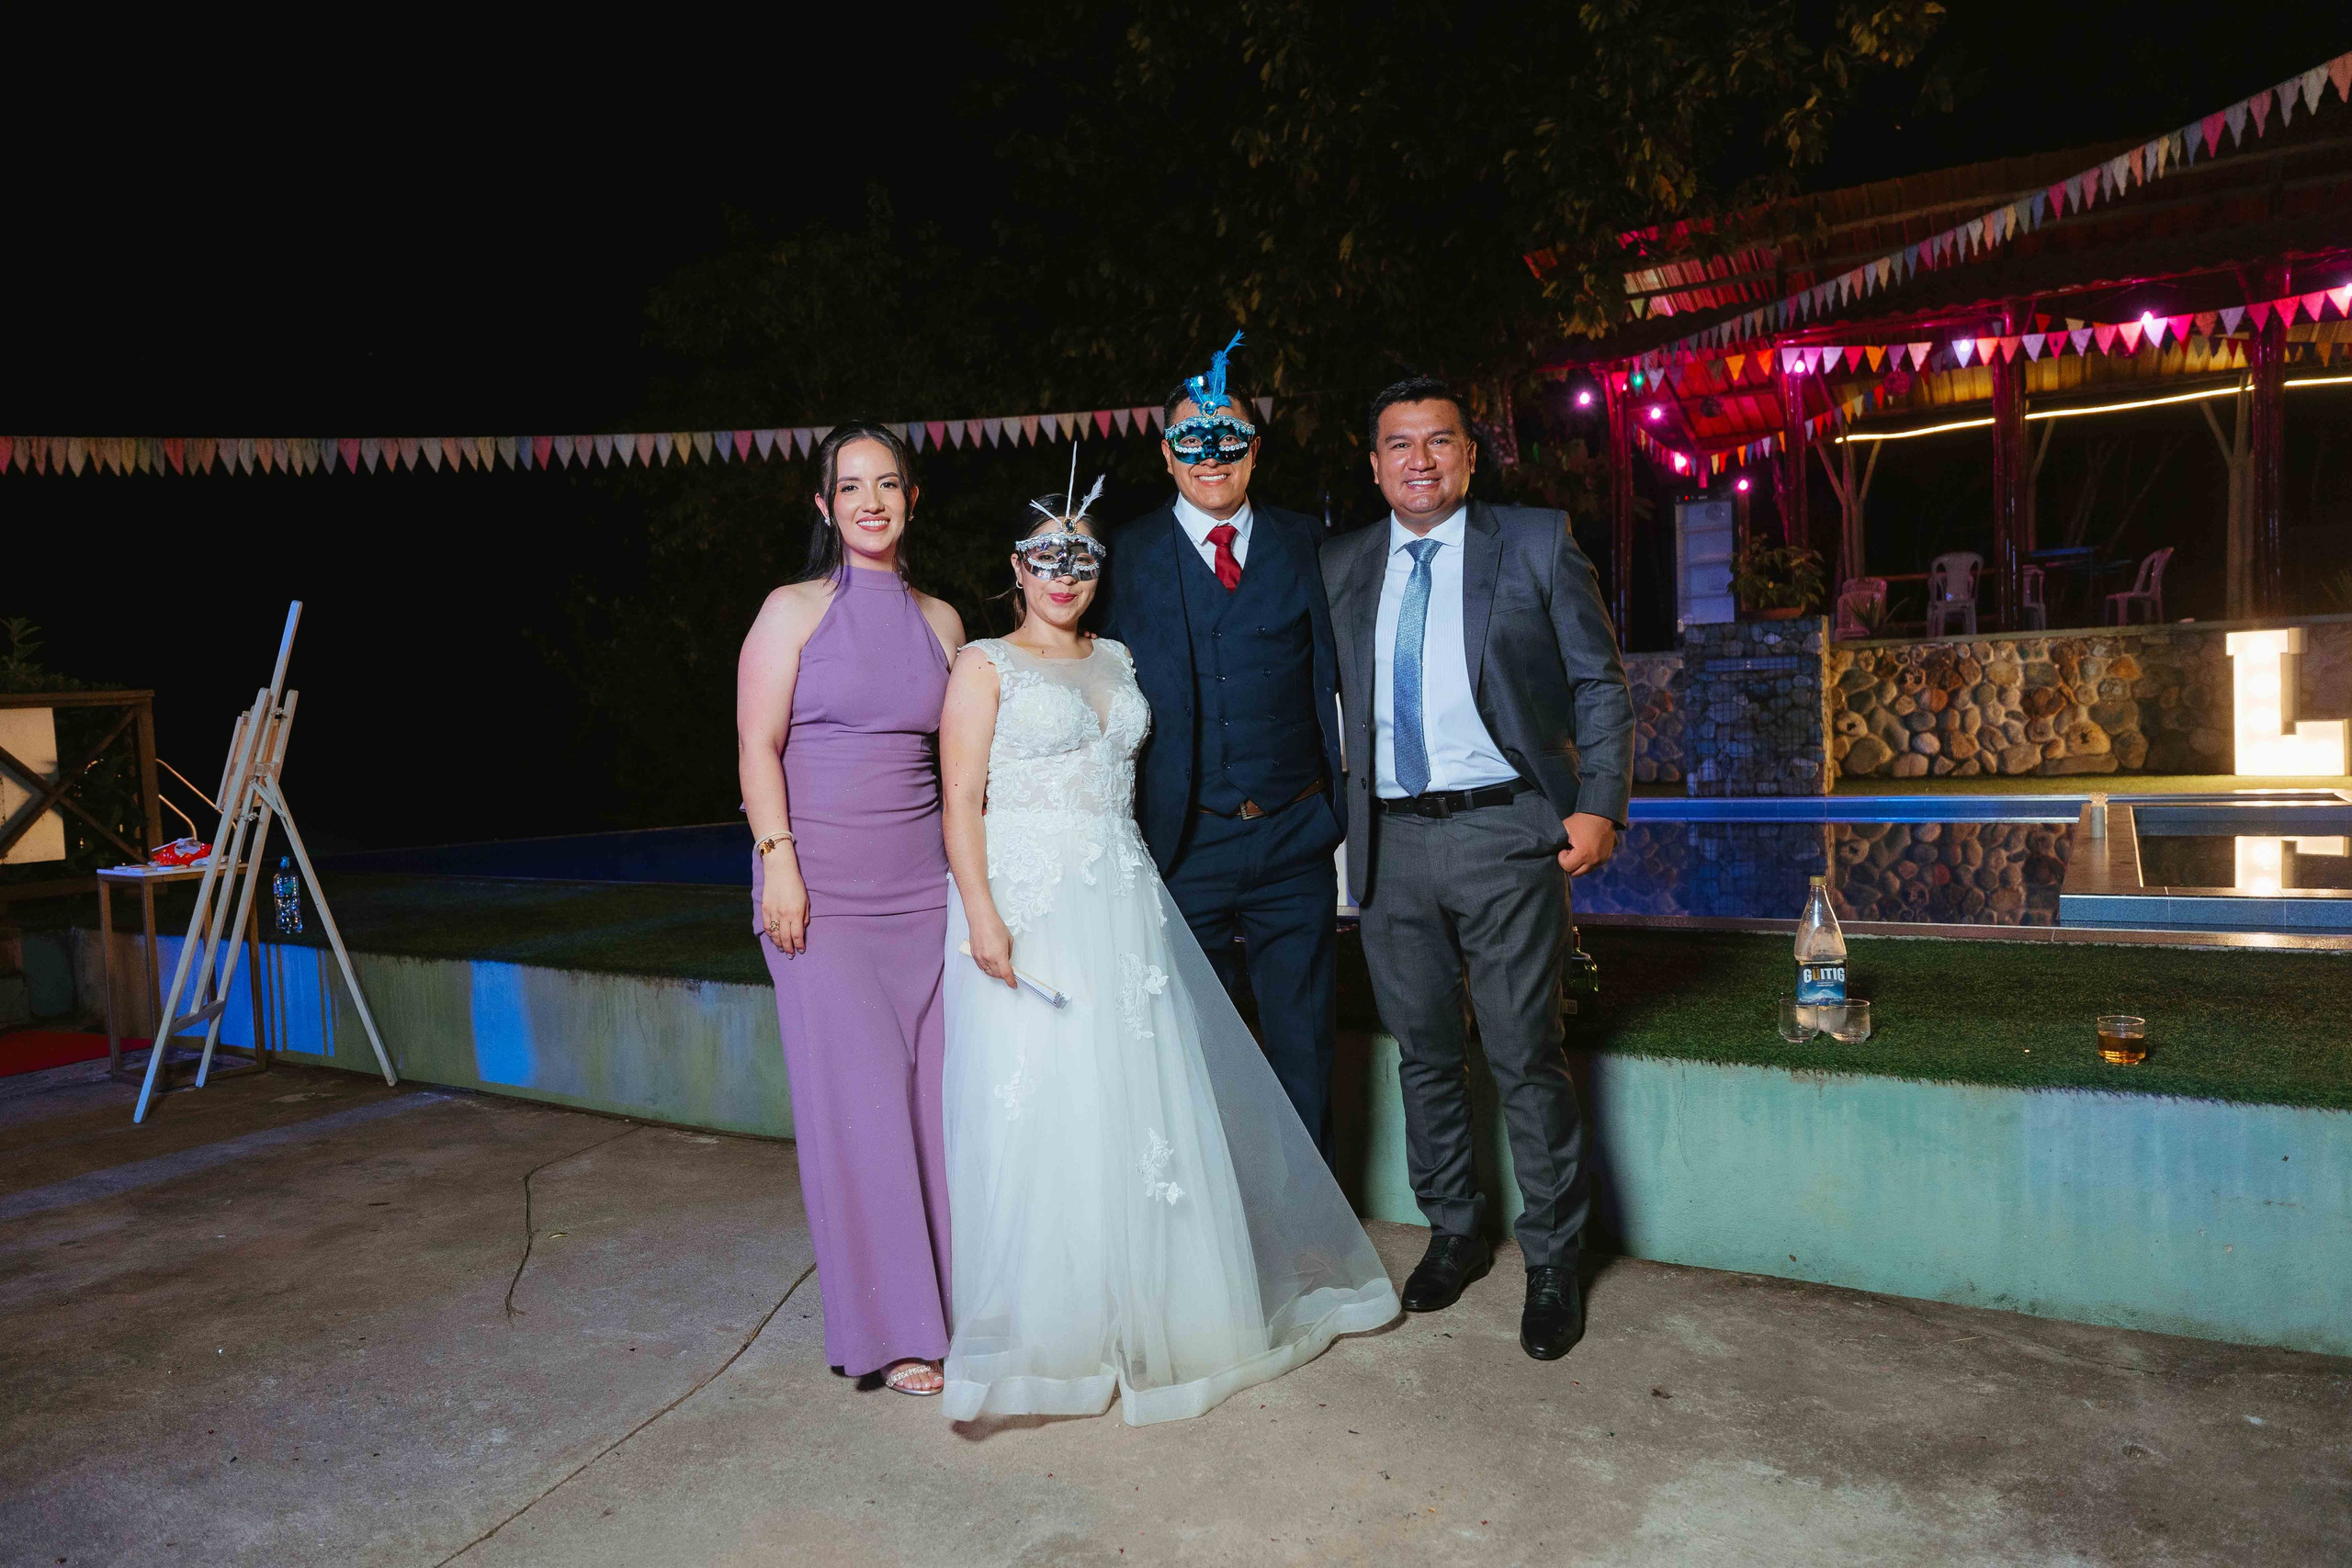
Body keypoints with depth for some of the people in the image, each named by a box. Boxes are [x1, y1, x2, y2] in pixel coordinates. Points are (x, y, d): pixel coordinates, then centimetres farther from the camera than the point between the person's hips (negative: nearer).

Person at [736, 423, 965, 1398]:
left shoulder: (940, 621, 12)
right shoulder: (794, 611, 1)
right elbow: (757, 745, -3)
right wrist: (779, 862, -13)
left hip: (921, 880, 4)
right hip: (822, 883, -3)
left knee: (935, 1085, 5)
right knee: (854, 1094, 0)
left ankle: (951, 1298, 21)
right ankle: (889, 1327, 13)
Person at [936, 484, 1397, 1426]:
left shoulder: (1117, 661, 16)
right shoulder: (985, 666, 0)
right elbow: (961, 802, -8)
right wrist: (982, 917, -18)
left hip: (1125, 908, 5)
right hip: (1030, 908, -5)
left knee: (1149, 1104, 8)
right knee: (1043, 1115, -3)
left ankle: (1157, 1310, 26)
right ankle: (1054, 1328, 13)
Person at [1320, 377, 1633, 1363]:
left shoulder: (1537, 544, 3)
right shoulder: (1342, 566, 11)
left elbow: (1600, 683, 2)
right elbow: (1328, 693, 15)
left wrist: (1599, 803, -8)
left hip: (1505, 833, -3)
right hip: (1391, 840, 3)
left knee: (1527, 1057, 1)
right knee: (1424, 1053, 13)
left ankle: (1552, 1263, 19)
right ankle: (1455, 1233, 32)